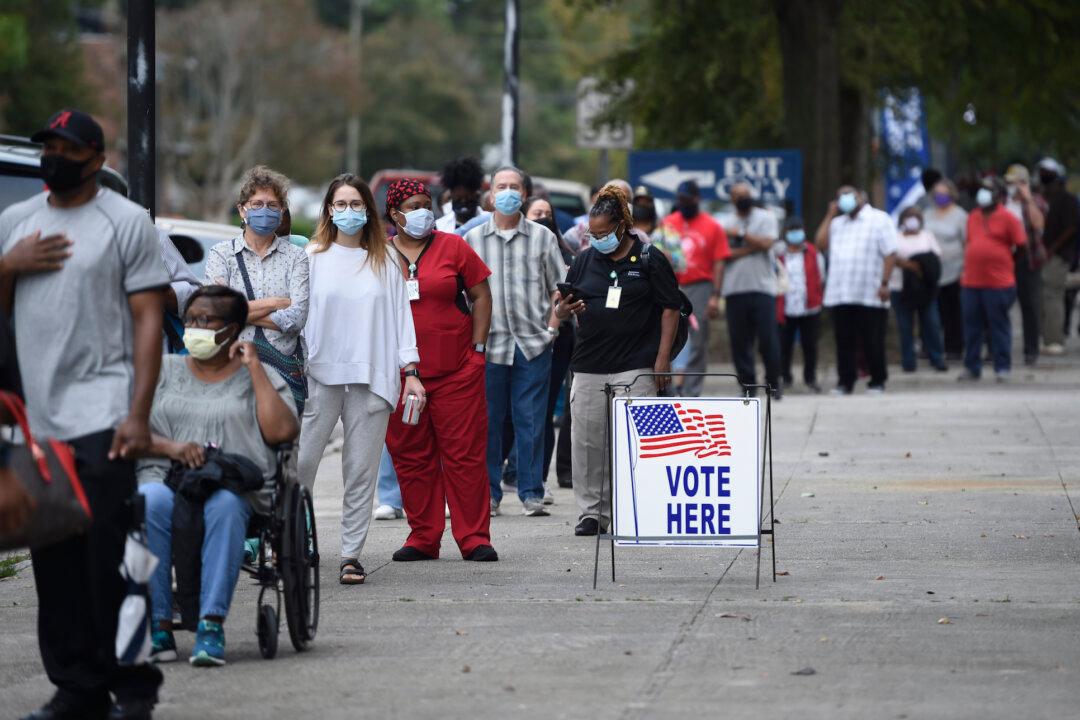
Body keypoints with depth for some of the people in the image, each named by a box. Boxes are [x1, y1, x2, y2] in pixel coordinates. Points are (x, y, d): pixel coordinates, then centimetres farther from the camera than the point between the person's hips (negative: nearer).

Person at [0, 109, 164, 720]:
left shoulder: (126, 221, 1)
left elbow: (148, 319, -4)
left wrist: (139, 414, -13)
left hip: (101, 417, -5)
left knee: (109, 559, -9)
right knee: (55, 565, 6)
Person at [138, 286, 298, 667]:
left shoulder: (260, 377, 19)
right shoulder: (163, 370, 23)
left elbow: (282, 431, 0)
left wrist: (254, 368, 3)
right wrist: (170, 447, -9)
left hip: (237, 484, -1)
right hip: (165, 478, 1)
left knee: (225, 504, -39)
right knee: (150, 502, -36)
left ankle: (212, 624, -40)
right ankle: (158, 626, -33)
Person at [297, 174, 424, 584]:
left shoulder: (384, 263, 11)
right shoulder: (312, 258, 7)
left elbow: (400, 315, 10)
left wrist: (410, 370, 2)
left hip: (371, 378, 1)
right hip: (320, 375, -1)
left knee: (362, 469, 0)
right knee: (300, 462, -8)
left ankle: (351, 555, 3)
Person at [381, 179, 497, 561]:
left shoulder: (452, 247, 4)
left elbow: (480, 295, 6)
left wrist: (477, 349, 0)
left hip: (456, 370, -1)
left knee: (465, 454, -3)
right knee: (411, 457, 4)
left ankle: (475, 539, 0)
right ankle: (422, 539, 12)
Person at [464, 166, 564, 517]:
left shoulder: (542, 237, 7)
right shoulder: (472, 239, 8)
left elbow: (558, 288, 11)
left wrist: (553, 326, -1)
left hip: (533, 343, 0)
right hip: (488, 343, 0)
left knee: (531, 420, 0)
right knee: (487, 420, 3)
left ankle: (531, 493, 6)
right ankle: (489, 493, 10)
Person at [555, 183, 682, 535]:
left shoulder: (649, 260, 0)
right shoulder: (585, 260, 12)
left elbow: (670, 308, 0)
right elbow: (560, 308, 16)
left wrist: (662, 359, -6)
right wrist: (564, 310, -9)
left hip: (636, 367, -4)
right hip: (589, 365, 4)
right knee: (587, 440, 3)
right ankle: (592, 511, 11)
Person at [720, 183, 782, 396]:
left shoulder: (766, 217, 8)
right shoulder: (727, 224, 12)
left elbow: (767, 243, -8)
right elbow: (724, 255, -1)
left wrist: (741, 233, -4)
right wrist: (751, 247, -9)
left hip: (762, 288, -2)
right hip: (735, 289, 2)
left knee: (768, 339, -7)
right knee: (739, 341, 0)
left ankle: (773, 383, 5)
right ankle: (748, 384, 8)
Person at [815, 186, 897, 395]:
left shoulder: (879, 219, 2)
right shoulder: (838, 223, 20)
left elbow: (890, 254, -4)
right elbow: (821, 243, 8)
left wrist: (884, 283, -13)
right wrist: (830, 215, 9)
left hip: (870, 296, -5)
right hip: (840, 296, 5)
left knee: (872, 342, 0)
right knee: (844, 342, 4)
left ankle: (878, 381, 10)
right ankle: (845, 382, 11)